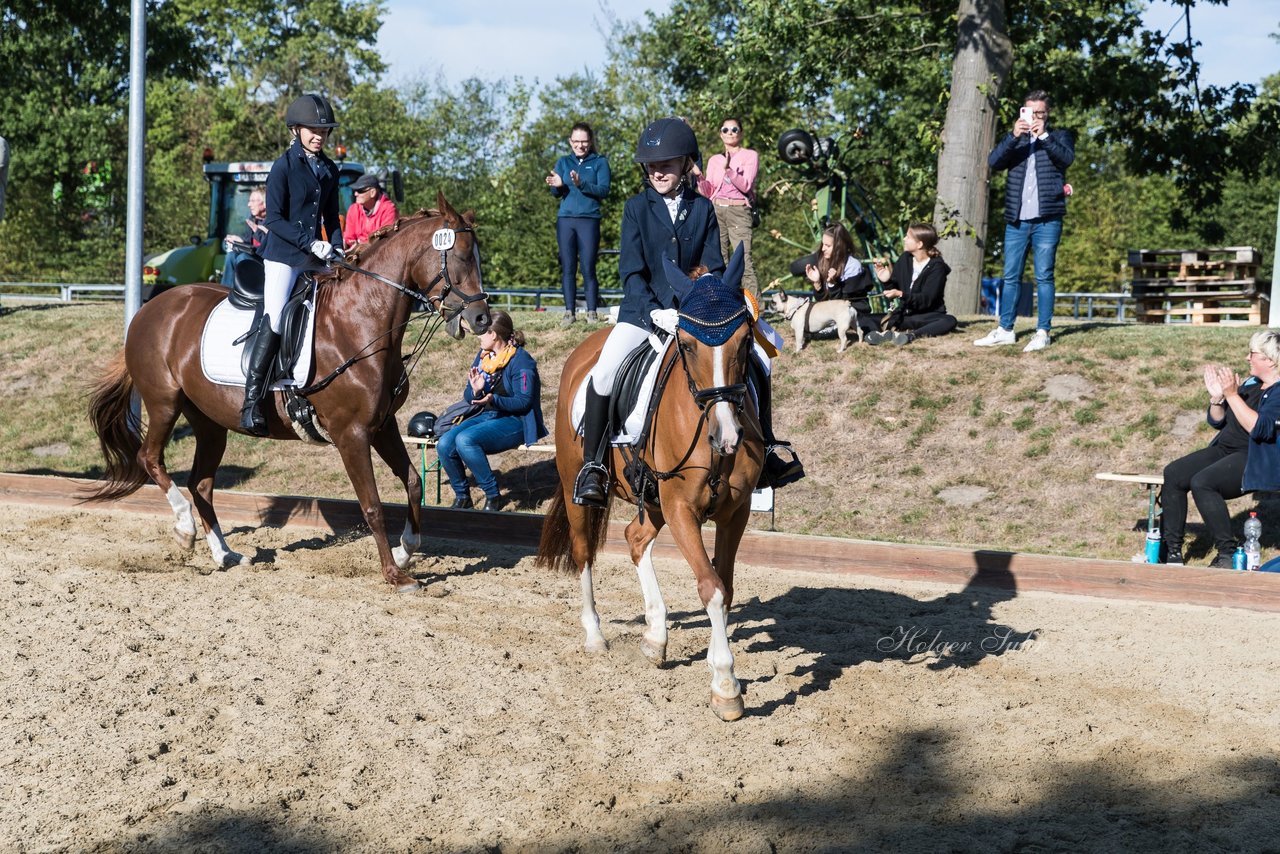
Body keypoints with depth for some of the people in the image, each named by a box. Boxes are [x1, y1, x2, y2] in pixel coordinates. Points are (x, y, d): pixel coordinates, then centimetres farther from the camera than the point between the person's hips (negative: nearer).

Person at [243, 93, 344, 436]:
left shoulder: (330, 170, 12)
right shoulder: (283, 167, -6)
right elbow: (273, 218, -11)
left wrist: (337, 249, 3)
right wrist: (309, 243, -18)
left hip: (317, 257, 7)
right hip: (283, 255, -7)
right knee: (274, 319, -19)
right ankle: (252, 401, -20)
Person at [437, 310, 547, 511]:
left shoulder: (520, 360, -12)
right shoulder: (483, 356, 11)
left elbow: (524, 402, -17)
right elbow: (468, 396, 12)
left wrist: (494, 400, -31)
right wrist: (475, 390, -13)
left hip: (514, 421, -8)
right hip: (486, 416, 8)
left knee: (465, 440, -31)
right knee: (444, 445, -15)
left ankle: (493, 496, -18)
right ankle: (462, 496, 5)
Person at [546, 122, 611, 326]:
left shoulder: (600, 162, 7)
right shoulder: (563, 163, 15)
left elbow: (604, 190, -6)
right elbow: (556, 193, 5)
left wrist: (581, 184, -22)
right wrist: (557, 185, -19)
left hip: (589, 220, -3)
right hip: (565, 219, 3)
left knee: (588, 268, -7)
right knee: (567, 268, 1)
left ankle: (592, 312, -3)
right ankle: (569, 311, 2)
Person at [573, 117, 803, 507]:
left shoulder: (703, 209, 4)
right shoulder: (636, 207, -1)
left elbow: (714, 269, 5)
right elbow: (632, 273, -7)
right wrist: (656, 314, -21)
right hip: (643, 312, -2)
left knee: (755, 364, -6)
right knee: (604, 373, -26)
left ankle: (767, 449, 13)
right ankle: (592, 466, -14)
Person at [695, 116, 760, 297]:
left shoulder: (750, 156, 6)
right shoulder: (714, 160, 17)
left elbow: (745, 186, -7)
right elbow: (707, 192, 13)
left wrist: (728, 169, -21)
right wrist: (699, 176, -5)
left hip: (739, 212, -4)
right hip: (716, 211, 4)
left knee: (744, 261, -15)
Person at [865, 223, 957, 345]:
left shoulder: (937, 266, -11)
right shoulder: (905, 259, 4)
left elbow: (926, 299, -21)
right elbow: (894, 288, 8)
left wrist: (901, 295, -35)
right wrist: (886, 280, -14)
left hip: (928, 316, -4)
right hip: (905, 312, 5)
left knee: (950, 321, -36)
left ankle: (910, 335, -51)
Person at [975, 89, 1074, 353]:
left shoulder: (1058, 137, 11)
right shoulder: (1016, 140, 17)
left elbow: (1068, 158, -10)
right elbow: (993, 161, -1)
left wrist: (1043, 136, -15)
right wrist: (1014, 136, -13)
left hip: (1047, 220, -3)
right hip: (1016, 221, 3)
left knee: (1044, 277, -3)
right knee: (1011, 277, 5)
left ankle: (1043, 332, -1)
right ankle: (1005, 330, 10)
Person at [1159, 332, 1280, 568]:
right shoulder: (1251, 383, 16)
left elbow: (1259, 428, -25)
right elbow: (1218, 422, 19)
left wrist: (1232, 395, -25)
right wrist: (1216, 397, 0)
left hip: (1256, 461, -9)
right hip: (1225, 450, 9)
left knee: (1202, 483, -31)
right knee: (1172, 474, -11)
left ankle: (1227, 554, -20)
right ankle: (1173, 551, -10)